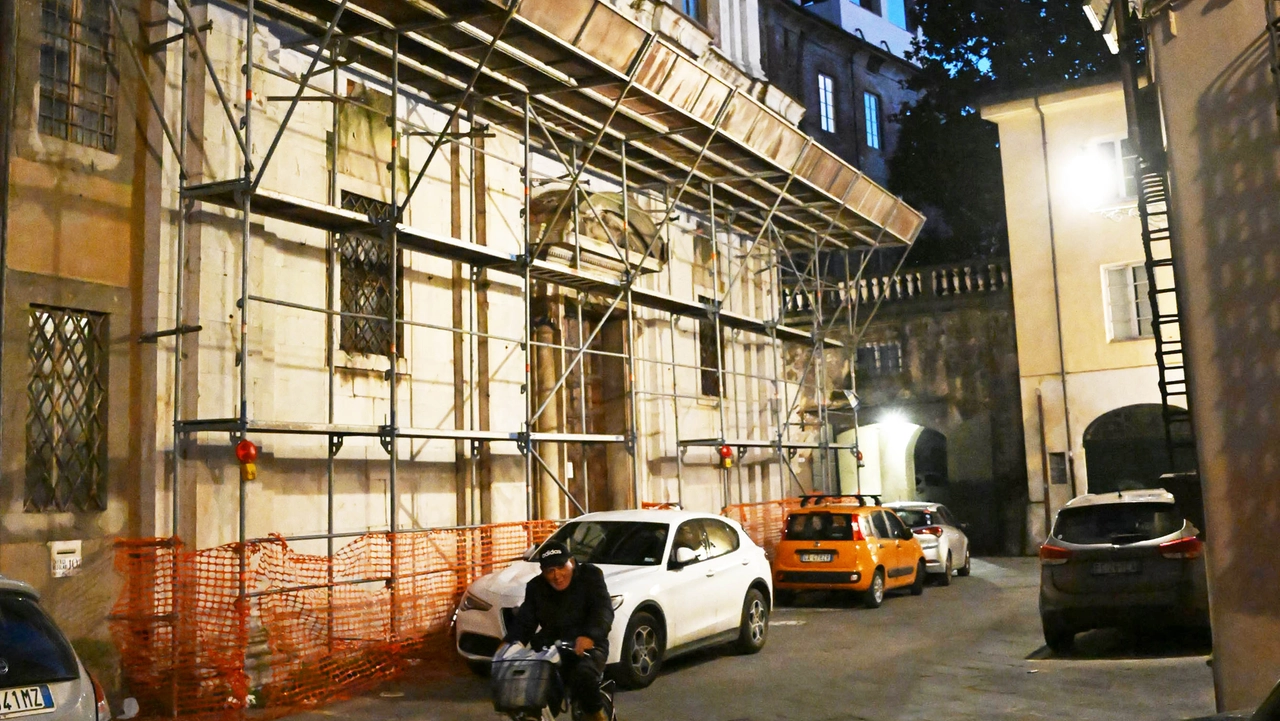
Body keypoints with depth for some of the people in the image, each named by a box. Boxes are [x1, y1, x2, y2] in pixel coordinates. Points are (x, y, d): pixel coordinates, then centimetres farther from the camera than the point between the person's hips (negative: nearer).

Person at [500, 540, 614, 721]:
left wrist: (590, 635, -38)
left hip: (587, 647, -4)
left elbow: (603, 609, -18)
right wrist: (509, 642, -17)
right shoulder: (535, 587, 10)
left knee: (583, 674, -35)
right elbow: (524, 620, 6)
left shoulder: (590, 575, -4)